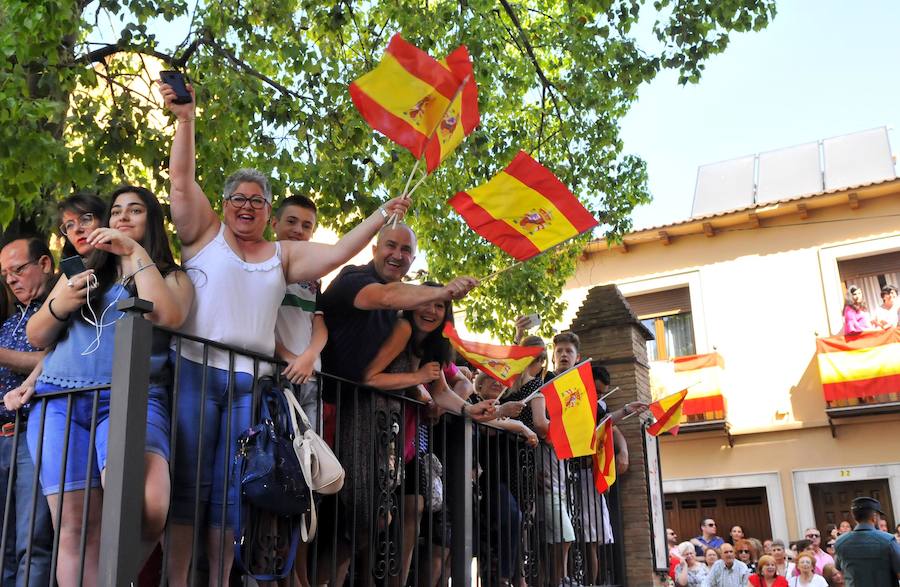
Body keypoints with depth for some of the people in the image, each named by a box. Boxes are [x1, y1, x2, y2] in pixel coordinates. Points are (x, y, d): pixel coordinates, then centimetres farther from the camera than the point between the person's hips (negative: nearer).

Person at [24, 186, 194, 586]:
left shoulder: (171, 277, 16)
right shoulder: (80, 272, 25)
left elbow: (169, 316, -8)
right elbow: (36, 337, 22)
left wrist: (137, 253, -4)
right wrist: (59, 305, 1)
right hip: (60, 401, 4)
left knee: (147, 508, -29)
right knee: (75, 529, -11)